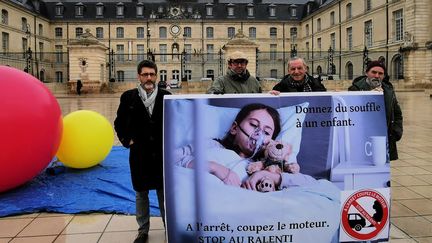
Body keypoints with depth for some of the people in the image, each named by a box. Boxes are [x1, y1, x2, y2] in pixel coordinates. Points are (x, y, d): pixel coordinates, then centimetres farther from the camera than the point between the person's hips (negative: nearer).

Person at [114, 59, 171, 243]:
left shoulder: (166, 96, -1)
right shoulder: (128, 97, -2)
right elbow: (119, 123, 7)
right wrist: (127, 140, -3)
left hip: (162, 153, 0)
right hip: (139, 154, 0)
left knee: (164, 191, 12)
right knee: (141, 193, 12)